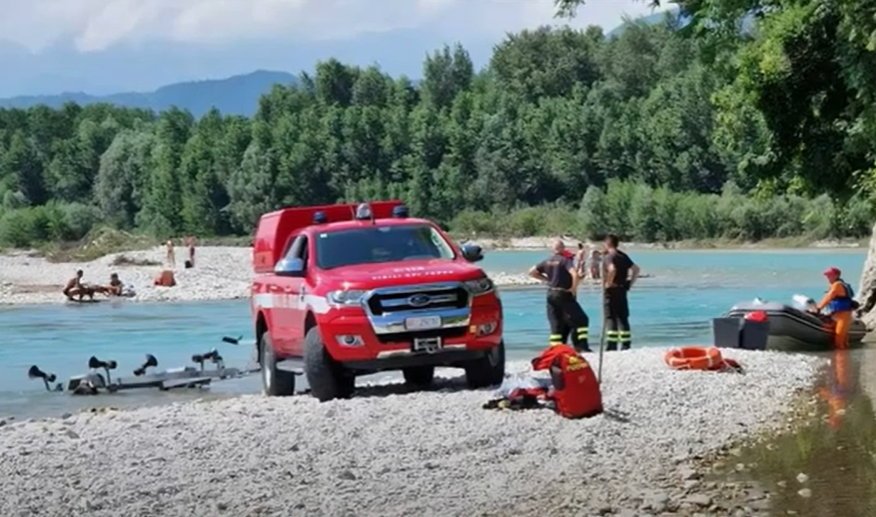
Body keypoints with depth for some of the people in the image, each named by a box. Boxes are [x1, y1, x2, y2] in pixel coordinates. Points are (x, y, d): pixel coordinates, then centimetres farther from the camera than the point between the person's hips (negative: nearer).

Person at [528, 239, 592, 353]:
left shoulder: (547, 261, 7)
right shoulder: (565, 260, -11)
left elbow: (532, 272, 13)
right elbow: (574, 274, -26)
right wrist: (574, 288, -12)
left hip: (551, 294, 6)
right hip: (563, 294, -6)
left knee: (555, 323, 11)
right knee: (581, 320, 1)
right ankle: (582, 346, -8)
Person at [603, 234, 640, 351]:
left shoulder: (608, 257, -11)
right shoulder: (623, 256, 12)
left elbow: (612, 269, -30)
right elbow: (636, 269, 13)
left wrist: (608, 283, -19)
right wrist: (630, 283, 13)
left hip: (611, 290, -7)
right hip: (622, 290, 7)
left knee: (610, 318, -4)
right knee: (623, 318, 11)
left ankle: (611, 345, -8)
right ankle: (626, 345, 10)